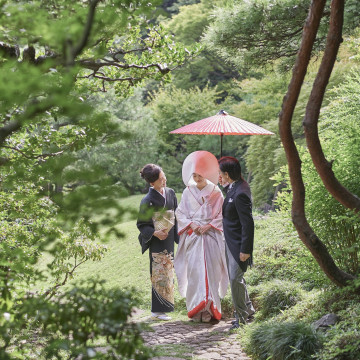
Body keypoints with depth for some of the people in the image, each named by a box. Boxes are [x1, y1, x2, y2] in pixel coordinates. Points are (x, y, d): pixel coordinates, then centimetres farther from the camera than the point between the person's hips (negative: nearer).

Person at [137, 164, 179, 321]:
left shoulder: (170, 193, 5)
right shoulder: (148, 200, -13)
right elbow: (141, 224, -9)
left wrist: (177, 235, 9)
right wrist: (155, 233, -24)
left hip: (170, 240, 6)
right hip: (157, 242, -6)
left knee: (167, 272, 10)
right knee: (160, 274, -4)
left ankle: (161, 308, 19)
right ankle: (158, 310, 4)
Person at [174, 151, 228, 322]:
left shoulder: (215, 192, 2)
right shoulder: (188, 192, 7)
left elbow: (221, 214, 3)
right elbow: (180, 213, 9)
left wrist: (209, 225, -10)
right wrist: (191, 225, -6)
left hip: (211, 236, -1)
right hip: (193, 236, 1)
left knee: (210, 270, -4)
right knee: (194, 270, -6)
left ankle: (209, 309, 1)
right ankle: (195, 309, -1)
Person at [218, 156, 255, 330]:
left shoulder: (240, 193, -25)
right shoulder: (235, 186, 4)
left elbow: (247, 223, -24)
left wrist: (245, 250, -22)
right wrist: (225, 185, 9)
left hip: (238, 244, -10)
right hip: (230, 242, 10)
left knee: (235, 278, -4)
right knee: (234, 277, 18)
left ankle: (242, 316, 10)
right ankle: (248, 309, 32)